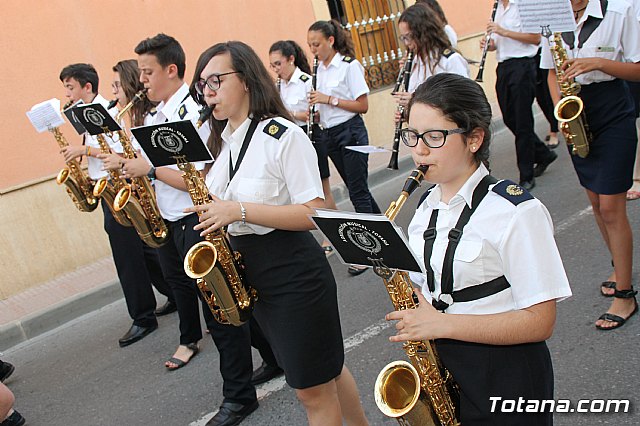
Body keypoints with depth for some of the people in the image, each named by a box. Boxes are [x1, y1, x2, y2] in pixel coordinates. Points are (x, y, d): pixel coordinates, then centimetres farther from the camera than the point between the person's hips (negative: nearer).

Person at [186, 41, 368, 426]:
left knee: (314, 390, 5)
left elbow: (313, 213, -21)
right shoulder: (225, 141, 9)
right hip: (253, 275, 8)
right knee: (326, 370, 22)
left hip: (294, 274, -8)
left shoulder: (283, 135, -15)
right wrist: (213, 215, -2)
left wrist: (238, 210, -25)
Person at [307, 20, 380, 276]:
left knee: (358, 191, -6)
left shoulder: (349, 66, -9)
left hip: (350, 132, -7)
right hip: (329, 134, 7)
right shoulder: (320, 69, 10)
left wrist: (328, 99, -19)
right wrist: (315, 110, -4)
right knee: (357, 188, 14)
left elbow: (363, 106, -13)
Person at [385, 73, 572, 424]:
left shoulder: (516, 211, -17)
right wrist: (415, 322, -5)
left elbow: (539, 321, -19)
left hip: (504, 373, -6)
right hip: (440, 367, 6)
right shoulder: (426, 208, 4)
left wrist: (442, 324, -24)